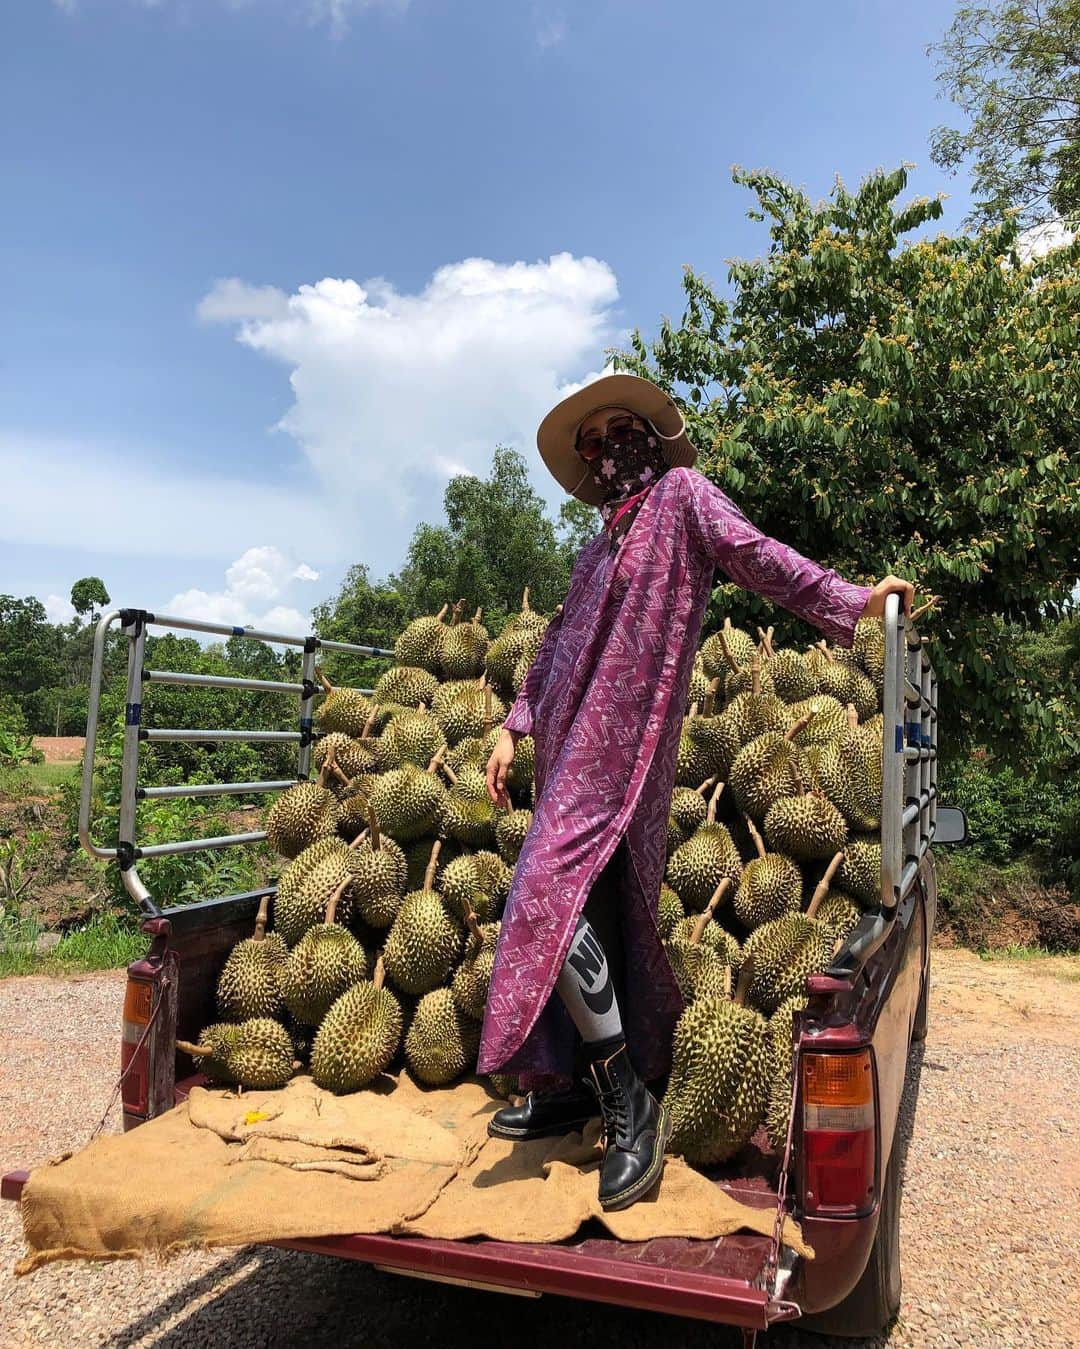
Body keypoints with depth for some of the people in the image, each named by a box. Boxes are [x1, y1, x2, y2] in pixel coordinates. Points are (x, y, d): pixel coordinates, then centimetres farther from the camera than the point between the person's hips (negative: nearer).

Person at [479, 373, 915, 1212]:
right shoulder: (603, 546, 23)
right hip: (574, 750, 8)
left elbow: (756, 555, -9)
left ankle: (631, 1106, -8)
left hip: (617, 749, -8)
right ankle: (573, 1087, 21)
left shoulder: (682, 492, 4)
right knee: (580, 909, 9)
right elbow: (559, 645, 24)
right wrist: (514, 728, 19)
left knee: (552, 895, -18)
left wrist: (852, 601, -20)